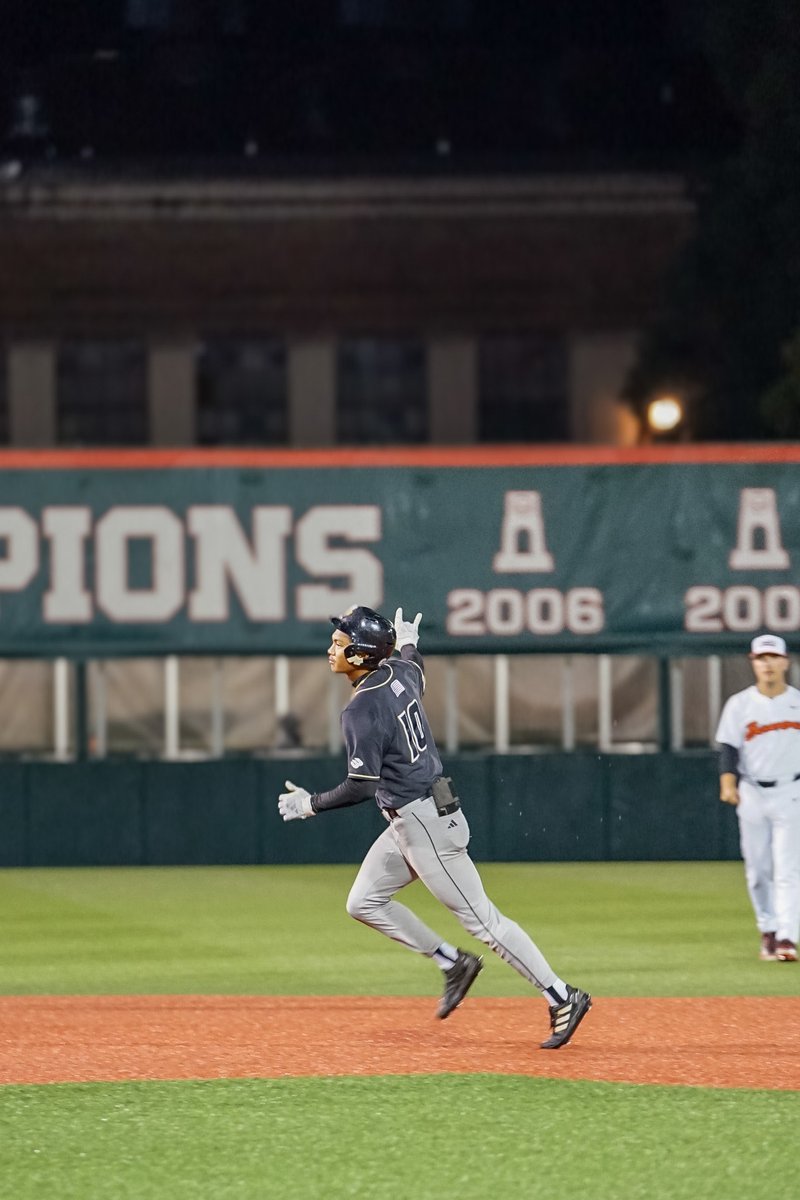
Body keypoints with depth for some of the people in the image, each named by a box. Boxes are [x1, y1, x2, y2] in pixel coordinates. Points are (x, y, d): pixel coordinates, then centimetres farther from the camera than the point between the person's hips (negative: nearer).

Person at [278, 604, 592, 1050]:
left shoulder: (362, 709, -22)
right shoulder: (400, 673, 3)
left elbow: (362, 786, -25)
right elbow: (415, 667, 30)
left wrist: (311, 804, -12)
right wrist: (409, 644, 51)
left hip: (422, 822, -10)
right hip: (410, 823, 10)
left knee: (482, 919, -5)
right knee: (364, 902, 17)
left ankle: (563, 998, -1)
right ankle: (454, 963, 21)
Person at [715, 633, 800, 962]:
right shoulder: (739, 705, 2)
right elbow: (728, 748, -5)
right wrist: (728, 783, -21)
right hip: (752, 795, 1)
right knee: (758, 869, 5)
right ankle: (768, 931, 19)